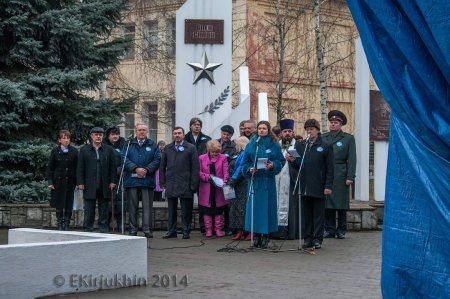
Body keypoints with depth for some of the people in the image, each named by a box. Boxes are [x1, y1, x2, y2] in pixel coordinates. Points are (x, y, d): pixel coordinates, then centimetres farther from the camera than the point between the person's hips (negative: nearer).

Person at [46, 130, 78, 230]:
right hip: (58, 181, 0)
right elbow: (50, 167, 4)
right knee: (59, 206, 3)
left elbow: (78, 167, 3)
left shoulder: (74, 151, 3)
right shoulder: (55, 151, 3)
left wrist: (78, 182, -3)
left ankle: (66, 225, 9)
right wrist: (50, 181, -4)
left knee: (69, 205, 1)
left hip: (70, 181, 0)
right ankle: (60, 225, 11)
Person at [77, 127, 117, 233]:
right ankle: (88, 230, 8)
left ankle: (104, 230, 11)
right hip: (89, 186, -1)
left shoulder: (109, 149, 9)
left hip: (104, 186, 1)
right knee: (89, 210, 2)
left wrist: (113, 181, -1)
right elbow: (80, 168, 4)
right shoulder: (84, 149, 7)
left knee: (104, 210, 6)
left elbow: (113, 167, 7)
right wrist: (80, 182, -4)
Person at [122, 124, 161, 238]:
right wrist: (136, 169, -14)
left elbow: (157, 159, 2)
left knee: (147, 206, -3)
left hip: (147, 180, 0)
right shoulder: (128, 145, 11)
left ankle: (147, 230, -1)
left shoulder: (153, 145, 11)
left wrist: (146, 170, -12)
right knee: (133, 206, 4)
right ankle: (133, 230, 9)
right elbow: (124, 159, 0)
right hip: (132, 180, 1)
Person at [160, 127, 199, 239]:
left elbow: (195, 167, -1)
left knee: (186, 210, 1)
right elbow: (162, 166, 15)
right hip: (170, 185, 3)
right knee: (171, 210, 7)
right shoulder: (167, 148, 14)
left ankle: (186, 231, 8)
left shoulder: (191, 148, 3)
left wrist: (193, 184, -8)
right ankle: (171, 231, 14)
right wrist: (162, 182, 6)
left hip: (185, 185, -3)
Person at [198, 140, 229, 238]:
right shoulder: (201, 158, 4)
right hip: (206, 189, 0)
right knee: (207, 210, 3)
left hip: (218, 189, 0)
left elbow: (225, 172, -4)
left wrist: (224, 181, -20)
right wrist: (207, 176, -15)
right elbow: (199, 172, 1)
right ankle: (208, 230, 12)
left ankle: (218, 229, 13)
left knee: (219, 210, 5)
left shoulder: (223, 158, 3)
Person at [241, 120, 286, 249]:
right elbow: (245, 162, 11)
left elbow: (281, 161, 3)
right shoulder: (251, 144, 8)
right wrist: (249, 169, -8)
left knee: (267, 205, -1)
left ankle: (266, 235, 5)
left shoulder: (274, 145, 3)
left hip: (268, 179, -1)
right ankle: (256, 235, 6)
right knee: (255, 206, 0)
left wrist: (273, 165, -15)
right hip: (254, 179, 2)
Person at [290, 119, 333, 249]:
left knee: (318, 214, 3)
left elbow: (329, 168, -1)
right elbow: (297, 166, 12)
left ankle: (317, 239, 8)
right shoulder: (299, 145, 11)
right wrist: (292, 161, -11)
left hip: (318, 187, -3)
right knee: (306, 214, 7)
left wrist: (328, 186, -7)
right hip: (304, 187, 3)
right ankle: (307, 238, 13)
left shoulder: (326, 146, 2)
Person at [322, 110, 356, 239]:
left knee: (341, 203, 0)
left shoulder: (348, 138, 6)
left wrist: (350, 177, -7)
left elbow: (352, 159, 1)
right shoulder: (323, 138, 12)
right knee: (327, 204, 2)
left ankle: (341, 230, 9)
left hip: (340, 177, -2)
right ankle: (329, 229, 10)